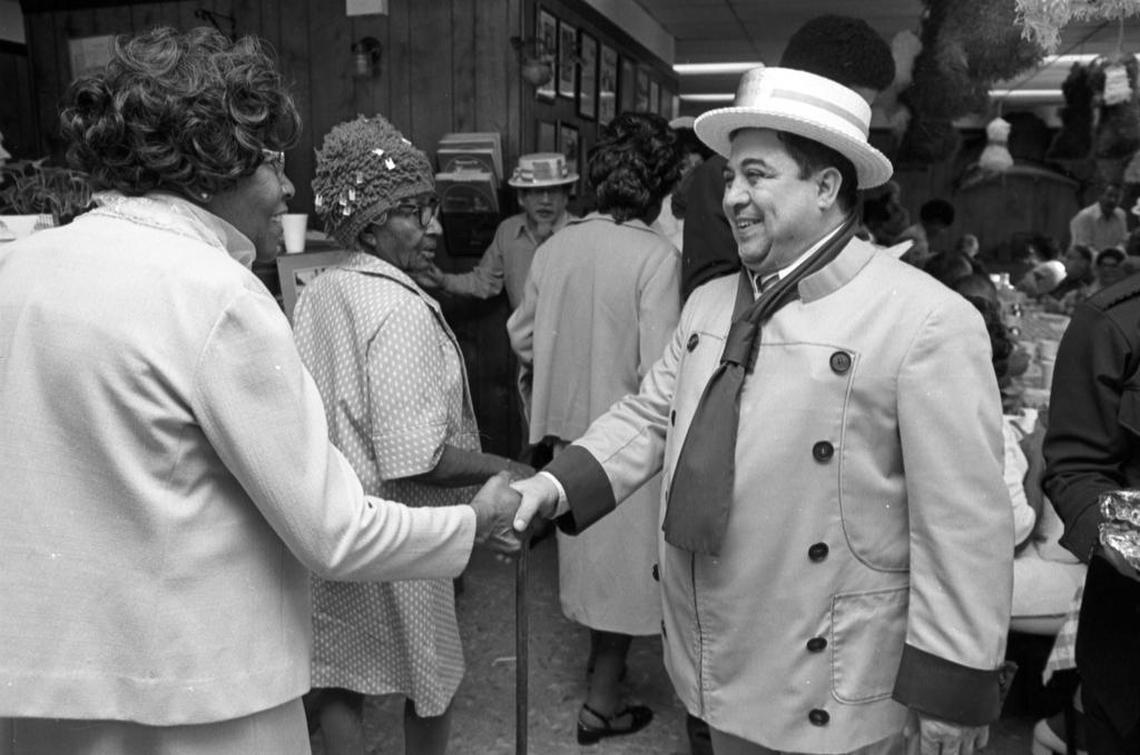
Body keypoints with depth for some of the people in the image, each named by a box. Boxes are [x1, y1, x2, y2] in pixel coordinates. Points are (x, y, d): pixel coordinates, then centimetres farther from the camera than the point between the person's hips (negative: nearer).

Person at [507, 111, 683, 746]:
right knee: (626, 558, 11)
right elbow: (659, 374, -23)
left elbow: (522, 339, 7)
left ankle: (602, 658, 45)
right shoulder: (656, 256, -19)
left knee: (594, 548, 23)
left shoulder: (556, 246, -3)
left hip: (570, 429, 6)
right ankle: (602, 705, 25)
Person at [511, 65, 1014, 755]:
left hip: (829, 683, -5)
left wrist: (952, 690, -12)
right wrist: (559, 485, -10)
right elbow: (649, 416, 6)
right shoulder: (708, 304, 4)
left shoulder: (928, 322, -17)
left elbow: (964, 523, -16)